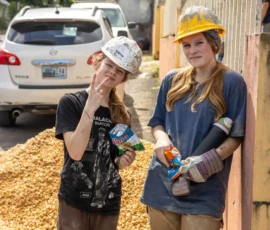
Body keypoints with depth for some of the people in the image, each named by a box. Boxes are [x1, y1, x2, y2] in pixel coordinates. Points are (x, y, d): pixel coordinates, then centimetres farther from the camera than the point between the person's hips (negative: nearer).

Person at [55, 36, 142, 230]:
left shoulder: (122, 114, 4)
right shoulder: (70, 102, -9)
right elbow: (75, 152, -20)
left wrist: (123, 162, -8)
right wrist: (90, 108, -26)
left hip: (108, 205, 4)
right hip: (74, 203, -4)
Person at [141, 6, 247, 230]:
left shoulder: (231, 82, -5)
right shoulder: (172, 80, 7)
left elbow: (236, 136, -6)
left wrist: (209, 160, -22)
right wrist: (162, 139, -8)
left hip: (204, 191, -4)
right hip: (162, 184, 4)